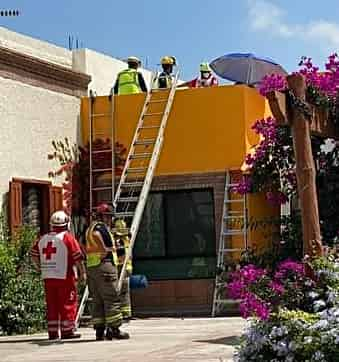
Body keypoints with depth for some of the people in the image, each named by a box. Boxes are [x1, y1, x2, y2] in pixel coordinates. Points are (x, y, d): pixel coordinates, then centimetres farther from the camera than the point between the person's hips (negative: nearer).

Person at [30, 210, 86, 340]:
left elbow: (33, 254, 16)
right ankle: (67, 331, 2)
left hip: (47, 277, 6)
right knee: (67, 304, 2)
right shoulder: (67, 237, -7)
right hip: (64, 276, -5)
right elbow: (77, 257, -9)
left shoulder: (43, 239, 11)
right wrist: (82, 272, 0)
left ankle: (52, 332, 13)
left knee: (52, 305, 10)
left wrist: (42, 268, 23)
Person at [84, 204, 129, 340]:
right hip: (105, 264, -9)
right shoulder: (101, 227, -8)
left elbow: (84, 246, 22)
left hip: (91, 267, 9)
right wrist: (105, 249, -12)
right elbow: (95, 235, -24)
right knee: (111, 299, -6)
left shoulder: (89, 228, 21)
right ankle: (114, 329, -8)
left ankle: (99, 331, 7)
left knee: (97, 300, 9)